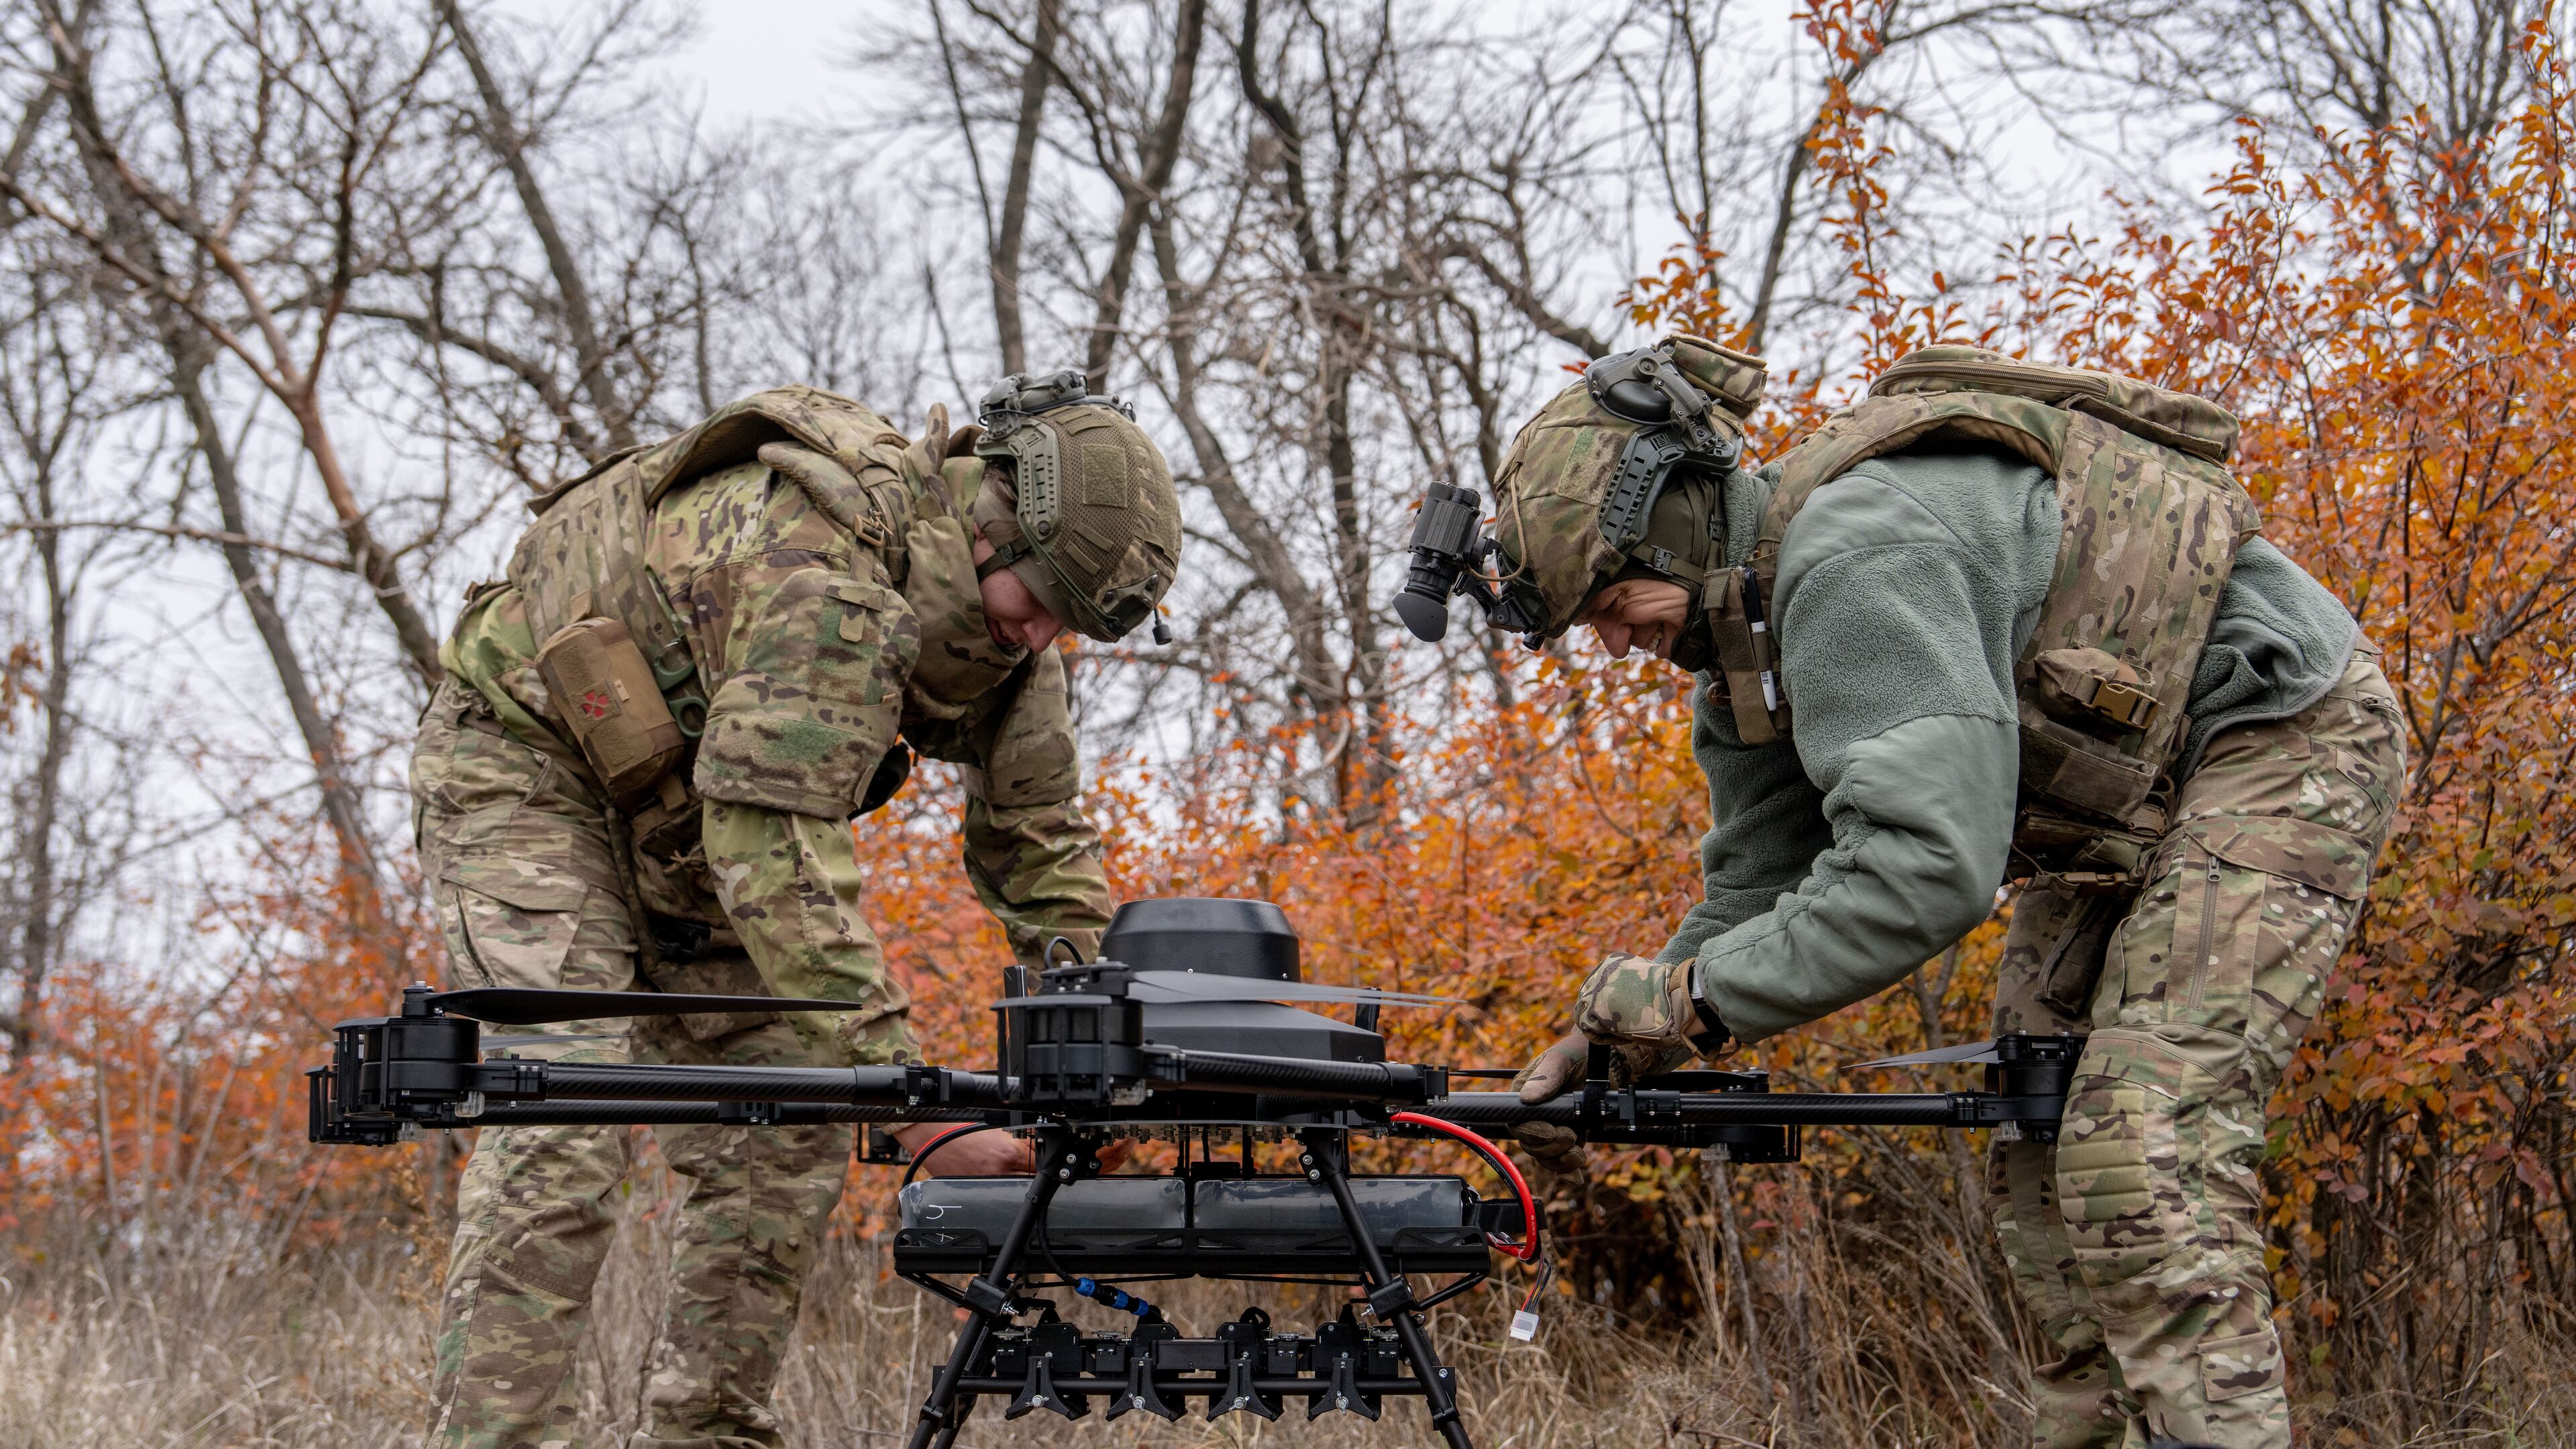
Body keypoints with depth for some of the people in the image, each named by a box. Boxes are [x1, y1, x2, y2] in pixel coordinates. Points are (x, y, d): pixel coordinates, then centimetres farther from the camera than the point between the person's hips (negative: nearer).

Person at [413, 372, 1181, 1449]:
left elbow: (1038, 843, 1)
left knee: (788, 1128, 0)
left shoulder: (1002, 626, -9)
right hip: (526, 763, -8)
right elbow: (780, 859, -42)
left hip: (694, 813, 8)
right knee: (563, 1120, -23)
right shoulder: (821, 577, -38)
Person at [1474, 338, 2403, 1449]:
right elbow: (1758, 882, 6)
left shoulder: (1854, 559, -30)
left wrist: (1694, 994, -31)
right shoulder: (1750, 622, 3)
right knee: (2037, 1154, 8)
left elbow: (1926, 866, -38)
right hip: (2124, 804, 11)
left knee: (2145, 1156, -21)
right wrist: (1608, 1038, -8)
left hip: (2278, 737, -11)